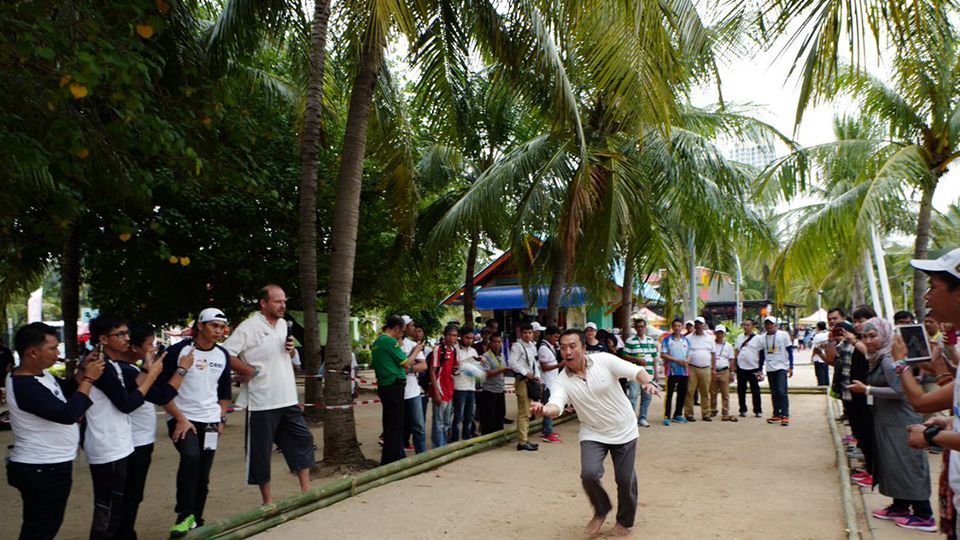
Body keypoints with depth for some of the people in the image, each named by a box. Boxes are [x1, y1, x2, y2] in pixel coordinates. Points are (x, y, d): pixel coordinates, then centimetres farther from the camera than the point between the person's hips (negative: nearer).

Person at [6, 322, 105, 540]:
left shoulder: (41, 373, 3)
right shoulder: (25, 386, -26)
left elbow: (65, 391, 18)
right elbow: (68, 414, -31)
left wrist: (82, 371, -1)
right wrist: (89, 379, -22)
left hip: (48, 466, 10)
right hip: (42, 470, -10)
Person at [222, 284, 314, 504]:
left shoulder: (283, 325, 11)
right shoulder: (249, 327, -12)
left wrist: (291, 350, 2)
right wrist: (248, 370, -15)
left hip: (288, 399, 7)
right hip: (262, 402, -7)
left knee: (302, 438, 8)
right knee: (261, 450, 4)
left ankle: (306, 490, 18)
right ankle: (267, 499, 17)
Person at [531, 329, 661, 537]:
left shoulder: (604, 360, -15)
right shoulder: (563, 381, -13)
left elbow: (634, 370, -20)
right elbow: (556, 407, -29)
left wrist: (648, 382, -41)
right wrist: (544, 409, -52)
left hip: (624, 430, -1)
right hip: (593, 434, 1)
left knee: (626, 480, 5)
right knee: (589, 474, -18)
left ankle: (624, 521, 33)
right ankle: (601, 510, 13)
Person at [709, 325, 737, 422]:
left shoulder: (728, 346, 10)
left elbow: (731, 360, 12)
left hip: (724, 371, 1)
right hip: (713, 371, -1)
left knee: (725, 394, -2)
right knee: (713, 393, 6)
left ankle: (725, 414, -1)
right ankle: (713, 410, 18)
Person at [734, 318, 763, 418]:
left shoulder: (757, 338, -2)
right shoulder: (739, 337, 9)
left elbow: (761, 354, -2)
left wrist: (760, 370, -5)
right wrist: (734, 364, 8)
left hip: (753, 368, -3)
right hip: (741, 367, 3)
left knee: (755, 391, 3)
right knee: (741, 390, 7)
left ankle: (758, 410, 11)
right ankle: (743, 410, 16)